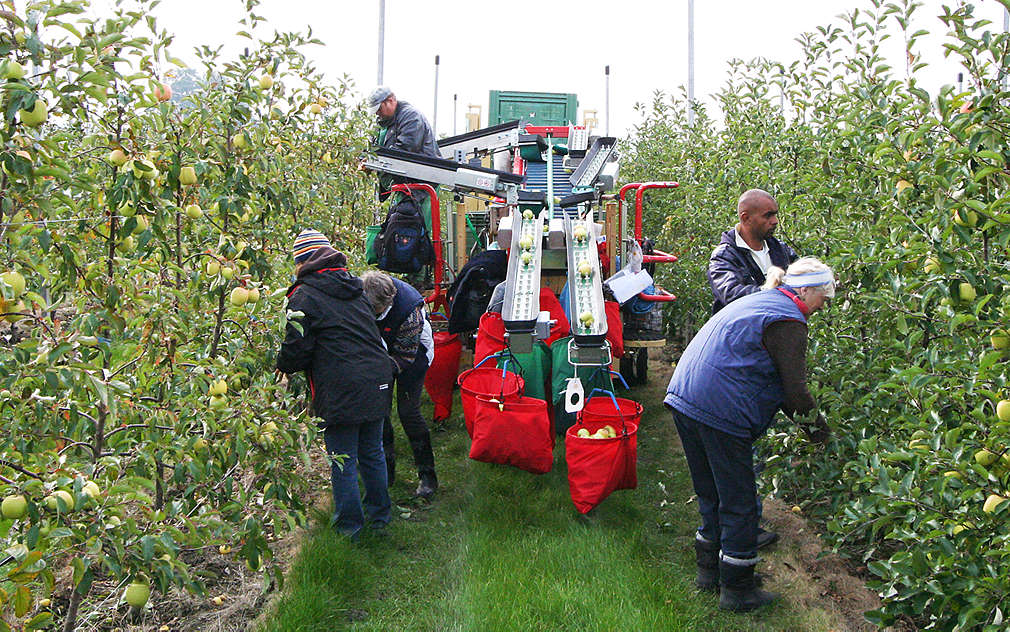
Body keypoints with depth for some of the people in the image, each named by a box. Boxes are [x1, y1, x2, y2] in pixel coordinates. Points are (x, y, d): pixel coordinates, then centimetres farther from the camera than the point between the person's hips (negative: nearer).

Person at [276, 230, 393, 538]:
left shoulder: (304, 296, -6)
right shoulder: (354, 287, 15)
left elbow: (296, 350, -7)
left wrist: (281, 364, 14)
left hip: (341, 390, -7)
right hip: (376, 383, 7)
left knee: (343, 460, 7)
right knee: (372, 453, 19)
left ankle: (350, 526, 18)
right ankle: (379, 515, 31)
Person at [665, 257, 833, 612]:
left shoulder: (758, 302, 21)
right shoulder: (787, 322, -10)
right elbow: (794, 389, -12)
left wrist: (797, 415, 22)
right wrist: (816, 427, 5)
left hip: (684, 399, 10)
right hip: (719, 413, -10)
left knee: (711, 493, 22)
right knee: (738, 502, 4)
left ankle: (708, 569, 35)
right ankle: (737, 590, 16)